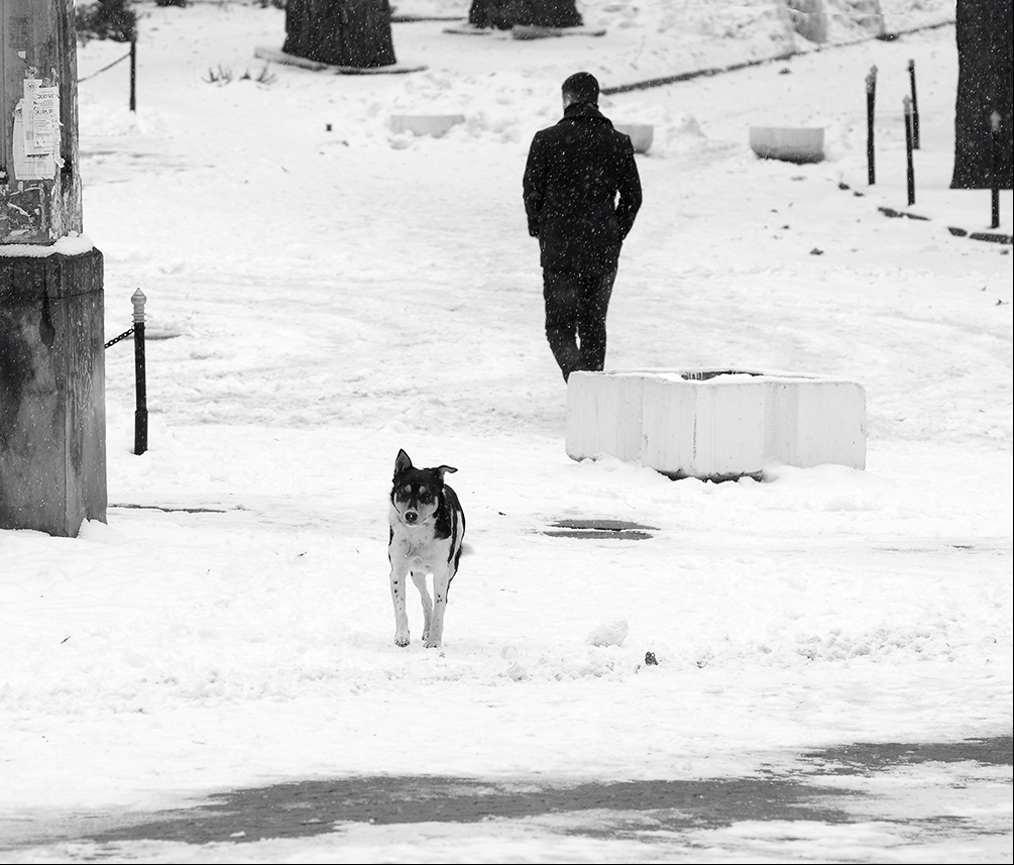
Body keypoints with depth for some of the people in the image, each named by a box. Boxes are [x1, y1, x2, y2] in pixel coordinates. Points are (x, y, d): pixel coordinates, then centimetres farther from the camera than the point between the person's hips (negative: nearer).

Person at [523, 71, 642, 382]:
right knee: (594, 325, 15)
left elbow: (532, 193, -3)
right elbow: (632, 196, 5)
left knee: (560, 325, 1)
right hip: (604, 251, 3)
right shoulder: (618, 143, 3)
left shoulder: (546, 140, -6)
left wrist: (540, 232, 12)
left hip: (560, 249, -3)